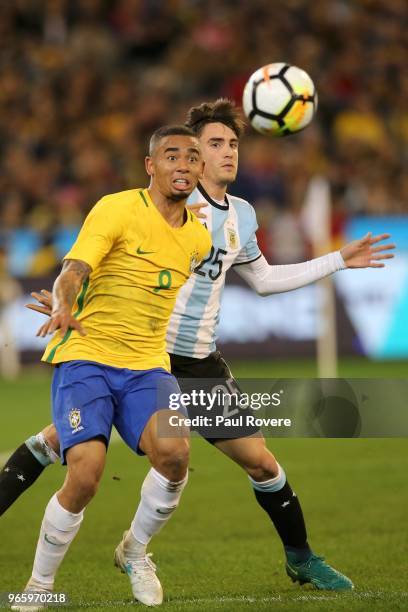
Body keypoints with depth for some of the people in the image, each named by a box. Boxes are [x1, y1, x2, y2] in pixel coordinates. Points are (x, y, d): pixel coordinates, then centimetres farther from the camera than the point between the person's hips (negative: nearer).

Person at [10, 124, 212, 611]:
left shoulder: (198, 237, 10)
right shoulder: (117, 209, -8)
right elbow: (73, 270, -20)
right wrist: (63, 307, -40)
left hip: (147, 367, 4)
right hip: (85, 357, -4)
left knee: (174, 452, -25)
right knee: (85, 473, -23)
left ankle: (135, 550, 4)